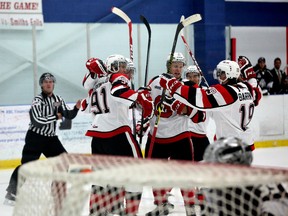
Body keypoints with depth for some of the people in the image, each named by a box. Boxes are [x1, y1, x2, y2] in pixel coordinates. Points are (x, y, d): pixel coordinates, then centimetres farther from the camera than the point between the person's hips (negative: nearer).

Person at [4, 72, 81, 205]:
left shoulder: (58, 99, 7)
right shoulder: (37, 100, -14)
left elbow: (69, 115, 9)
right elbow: (37, 121, -25)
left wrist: (76, 108, -11)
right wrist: (55, 117, -17)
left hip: (51, 137, 7)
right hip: (35, 136, -7)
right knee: (27, 163, -13)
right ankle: (11, 193, -11)